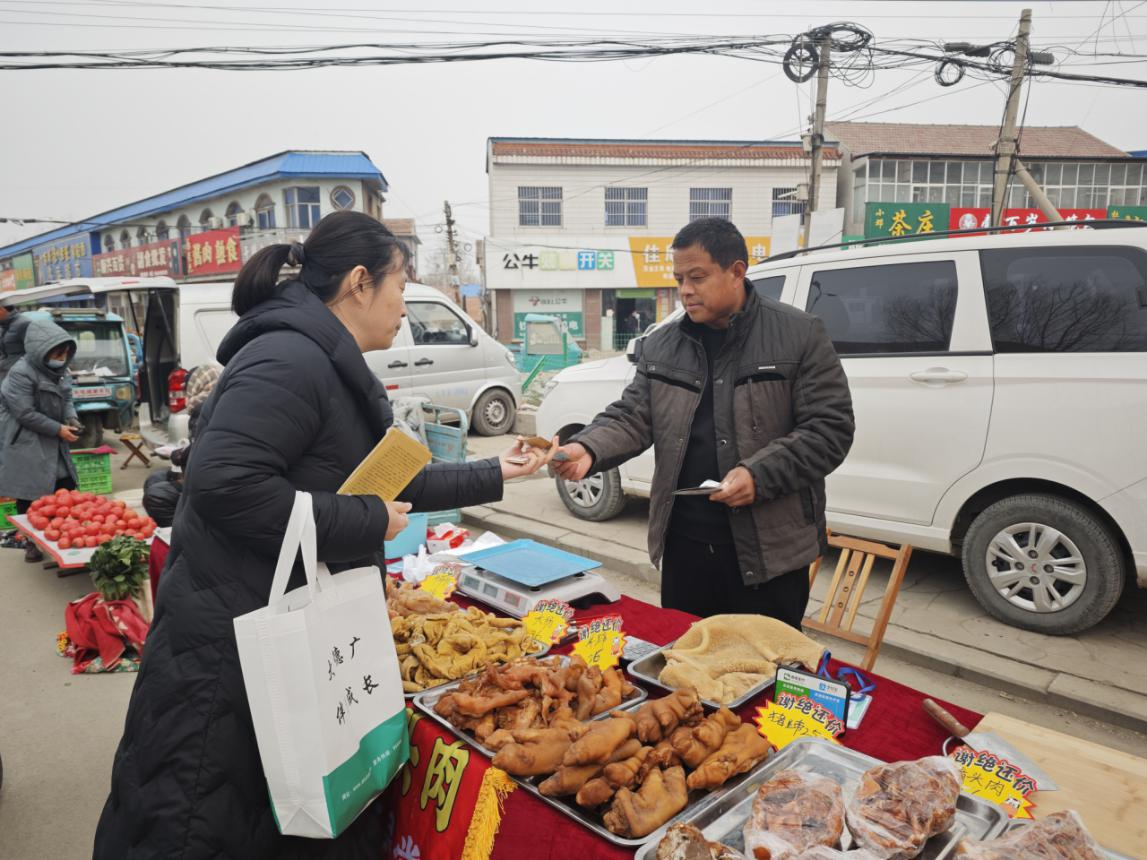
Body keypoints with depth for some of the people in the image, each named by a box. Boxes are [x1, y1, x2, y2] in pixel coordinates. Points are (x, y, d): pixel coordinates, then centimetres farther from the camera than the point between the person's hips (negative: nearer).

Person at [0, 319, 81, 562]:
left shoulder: (59, 370, 5)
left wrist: (71, 419, -6)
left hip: (53, 442, 8)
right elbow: (26, 414, -21)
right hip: (26, 445, -8)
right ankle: (30, 542, 12)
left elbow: (67, 399, 14)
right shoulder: (21, 373, -19)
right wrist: (58, 429, -19)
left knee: (66, 488, 10)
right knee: (29, 497, 0)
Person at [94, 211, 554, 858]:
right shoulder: (289, 360, -19)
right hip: (230, 642, -10)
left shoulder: (337, 370, 14)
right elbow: (225, 484, -30)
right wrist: (368, 524, -22)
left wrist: (494, 475, 23)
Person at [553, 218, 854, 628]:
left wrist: (760, 475, -20)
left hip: (768, 549, -3)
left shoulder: (799, 335, -4)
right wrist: (588, 448, -18)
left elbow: (830, 428, -7)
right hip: (683, 545, 4)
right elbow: (631, 418, 4)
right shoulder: (661, 345, 8)